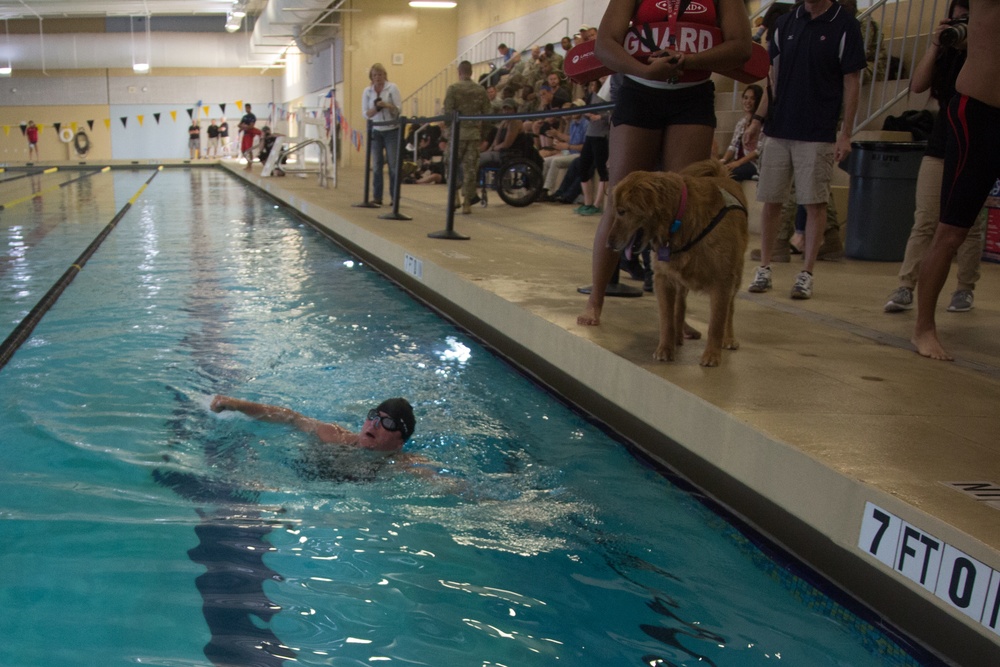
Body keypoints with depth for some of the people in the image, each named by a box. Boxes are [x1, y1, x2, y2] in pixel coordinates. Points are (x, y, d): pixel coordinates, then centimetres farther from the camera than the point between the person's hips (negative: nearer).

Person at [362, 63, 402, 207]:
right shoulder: (367, 92, 4)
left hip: (392, 130, -3)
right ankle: (377, 196, 5)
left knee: (393, 165, -4)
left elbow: (398, 110, -6)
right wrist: (376, 108, -17)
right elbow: (366, 114, 2)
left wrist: (386, 105, -22)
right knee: (376, 165, 1)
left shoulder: (392, 88, -3)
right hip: (375, 131, 3)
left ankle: (395, 196, 2)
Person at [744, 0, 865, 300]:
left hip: (819, 134, -4)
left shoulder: (845, 26, -2)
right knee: (770, 201, 5)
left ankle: (806, 274, 6)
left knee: (815, 204, -1)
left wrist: (846, 133, -8)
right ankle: (764, 268, 15)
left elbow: (851, 82, -3)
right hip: (779, 129, 4)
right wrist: (758, 118, 7)